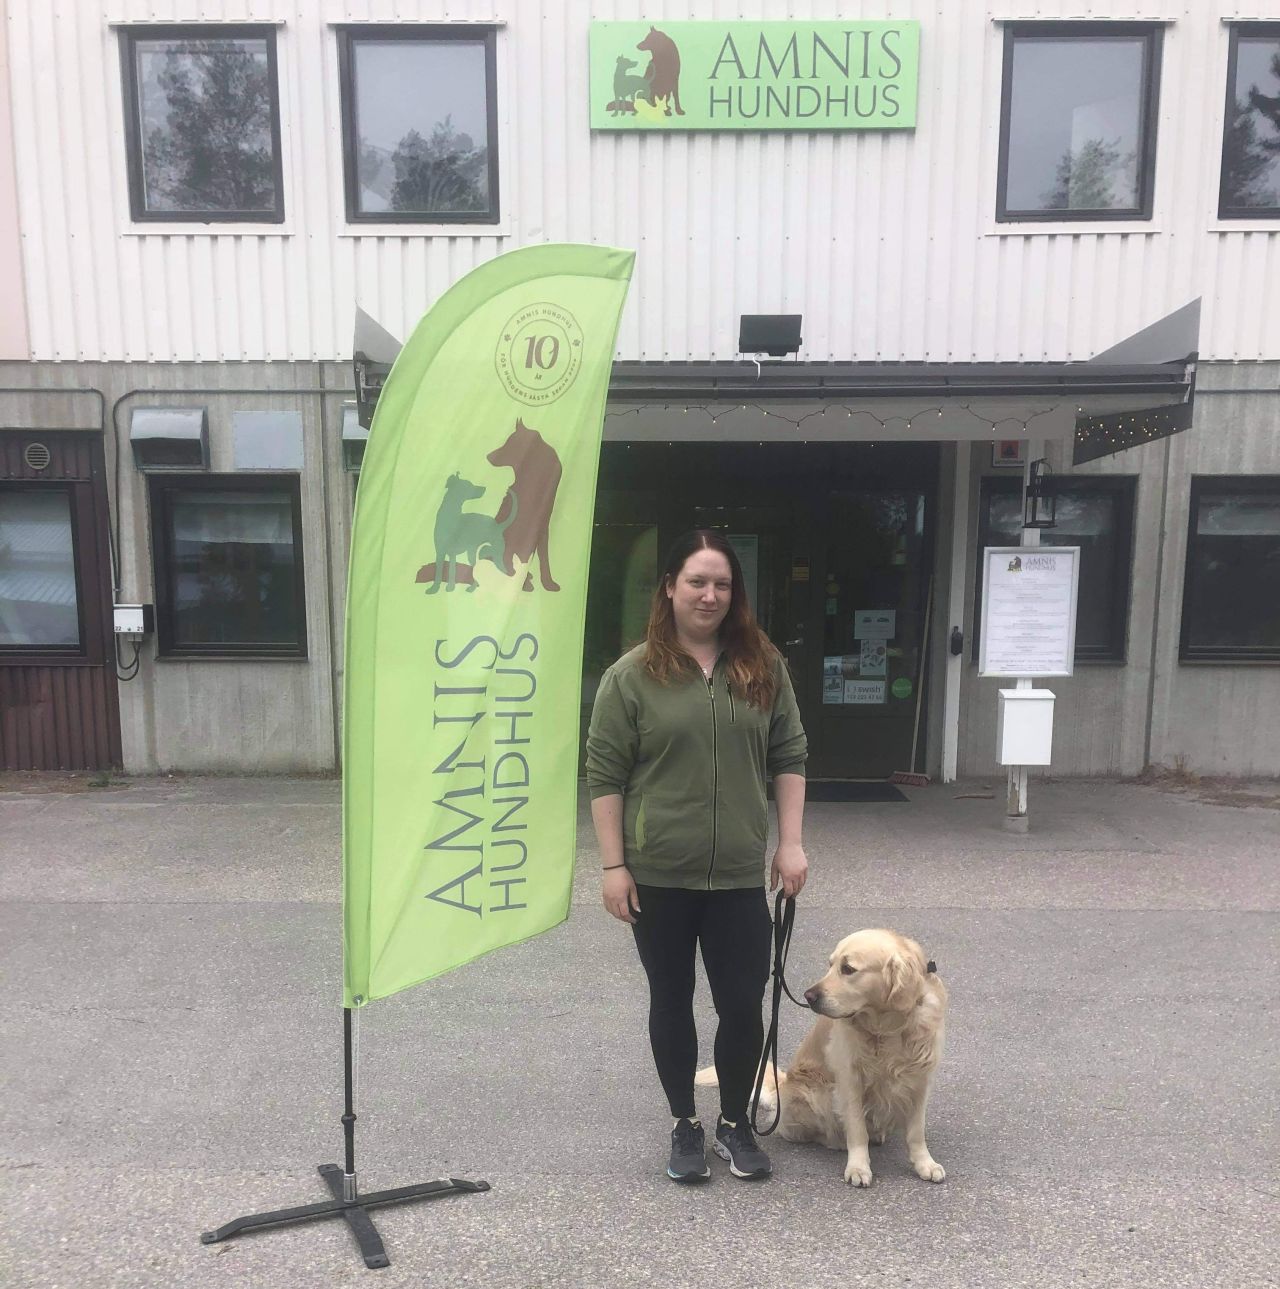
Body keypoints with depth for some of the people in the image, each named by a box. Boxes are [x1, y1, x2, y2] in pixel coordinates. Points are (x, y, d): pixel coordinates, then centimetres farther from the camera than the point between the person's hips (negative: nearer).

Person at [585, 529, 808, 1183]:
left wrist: (790, 842, 1)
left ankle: (735, 1123, 33)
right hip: (658, 875, -2)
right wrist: (613, 865, -8)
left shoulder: (764, 665, 2)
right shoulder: (632, 674, -7)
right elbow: (605, 775, -6)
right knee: (671, 1002, 14)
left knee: (743, 1004, 9)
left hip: (739, 875, 2)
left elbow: (789, 756, 6)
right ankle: (685, 1126, 35)